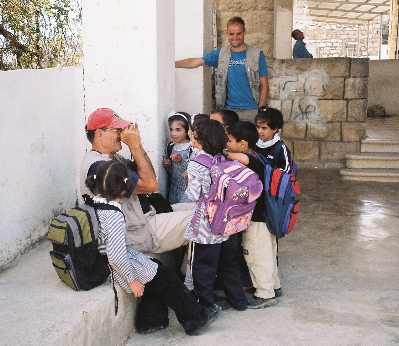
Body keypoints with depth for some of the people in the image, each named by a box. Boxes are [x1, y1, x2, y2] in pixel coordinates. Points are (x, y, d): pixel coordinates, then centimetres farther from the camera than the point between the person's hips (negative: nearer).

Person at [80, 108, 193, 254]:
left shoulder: (113, 158, 11)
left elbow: (148, 176, 10)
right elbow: (150, 184, -24)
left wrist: (138, 145, -1)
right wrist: (134, 146, -18)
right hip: (138, 234, -11)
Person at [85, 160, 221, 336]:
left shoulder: (94, 203, -1)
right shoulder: (114, 214, -29)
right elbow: (116, 256, -30)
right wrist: (131, 280, -18)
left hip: (101, 261, 9)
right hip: (116, 269, -9)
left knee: (158, 271, 19)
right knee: (165, 277, 5)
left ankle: (149, 321, 25)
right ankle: (196, 319, 19)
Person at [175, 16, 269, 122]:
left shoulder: (256, 55, 1)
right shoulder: (221, 54, 9)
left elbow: (264, 86, 1)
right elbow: (195, 62, 16)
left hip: (251, 112, -2)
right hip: (228, 110, 2)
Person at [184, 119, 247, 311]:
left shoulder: (195, 165, -16)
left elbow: (194, 195, -16)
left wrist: (188, 180, 1)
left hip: (206, 225, -6)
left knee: (203, 267, 7)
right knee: (229, 263, 20)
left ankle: (206, 305, 15)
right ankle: (238, 300, 32)